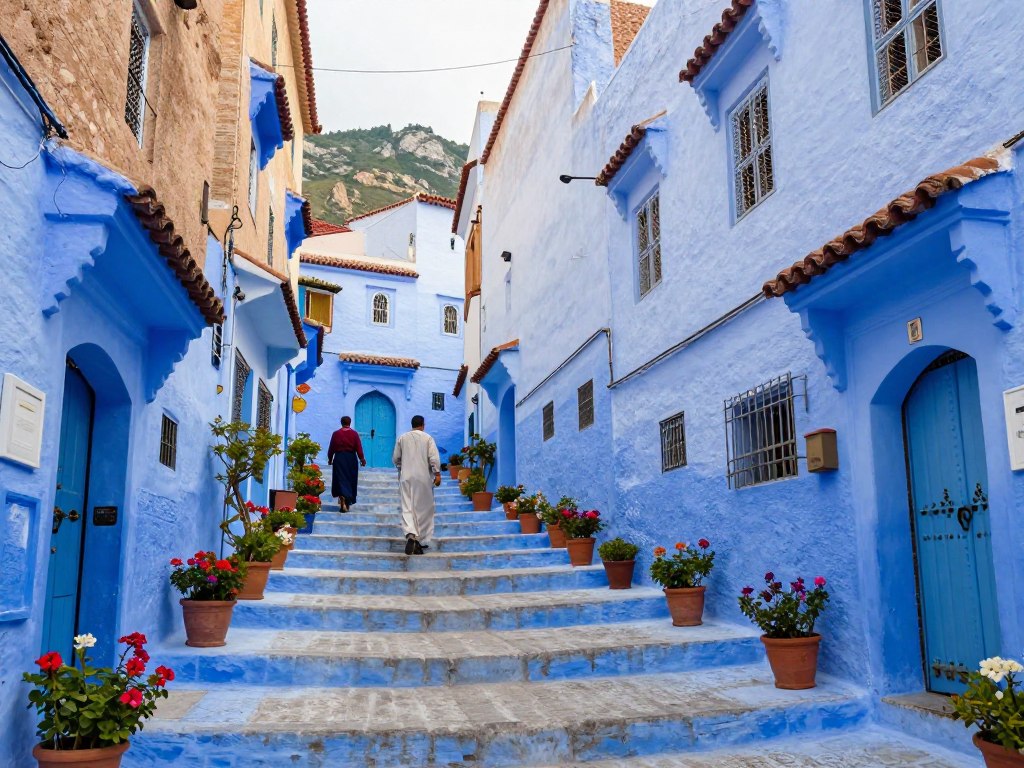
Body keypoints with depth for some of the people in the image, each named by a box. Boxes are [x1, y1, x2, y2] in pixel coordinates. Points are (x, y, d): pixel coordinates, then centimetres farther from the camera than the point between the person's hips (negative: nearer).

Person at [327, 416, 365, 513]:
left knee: (341, 480, 2)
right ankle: (348, 501, 21)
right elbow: (359, 448, -7)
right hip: (351, 459, 1)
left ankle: (342, 497, -22)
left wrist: (330, 459, 16)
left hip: (339, 459, 0)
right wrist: (362, 459, 1)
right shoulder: (354, 434, -4)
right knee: (350, 481, 13)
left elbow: (331, 448, 3)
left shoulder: (336, 434, -2)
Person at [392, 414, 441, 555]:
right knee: (423, 509, 8)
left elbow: (395, 458, 11)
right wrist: (437, 474, -5)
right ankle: (421, 541, 12)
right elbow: (434, 457, -9)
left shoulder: (402, 438, 6)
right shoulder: (427, 438, -1)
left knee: (407, 507, -1)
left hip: (406, 477, 1)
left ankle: (410, 534, -25)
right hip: (423, 478, -1)